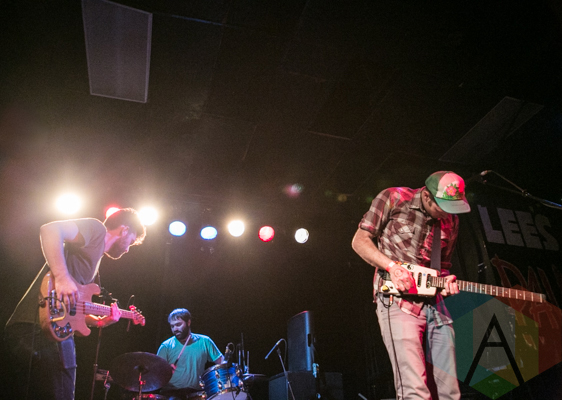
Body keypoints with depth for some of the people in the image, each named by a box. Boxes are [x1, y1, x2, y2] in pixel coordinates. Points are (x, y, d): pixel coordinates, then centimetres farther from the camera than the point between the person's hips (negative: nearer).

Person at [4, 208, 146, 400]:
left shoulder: (94, 260, 26)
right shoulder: (96, 229, -2)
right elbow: (50, 229, -21)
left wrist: (99, 321, 17)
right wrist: (62, 277, -28)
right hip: (40, 329, -10)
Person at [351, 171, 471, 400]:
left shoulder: (451, 220, 13)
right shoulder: (393, 199, -3)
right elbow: (360, 240, -2)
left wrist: (445, 281, -1)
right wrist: (392, 266, -15)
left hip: (434, 303, 6)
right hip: (397, 301, -6)